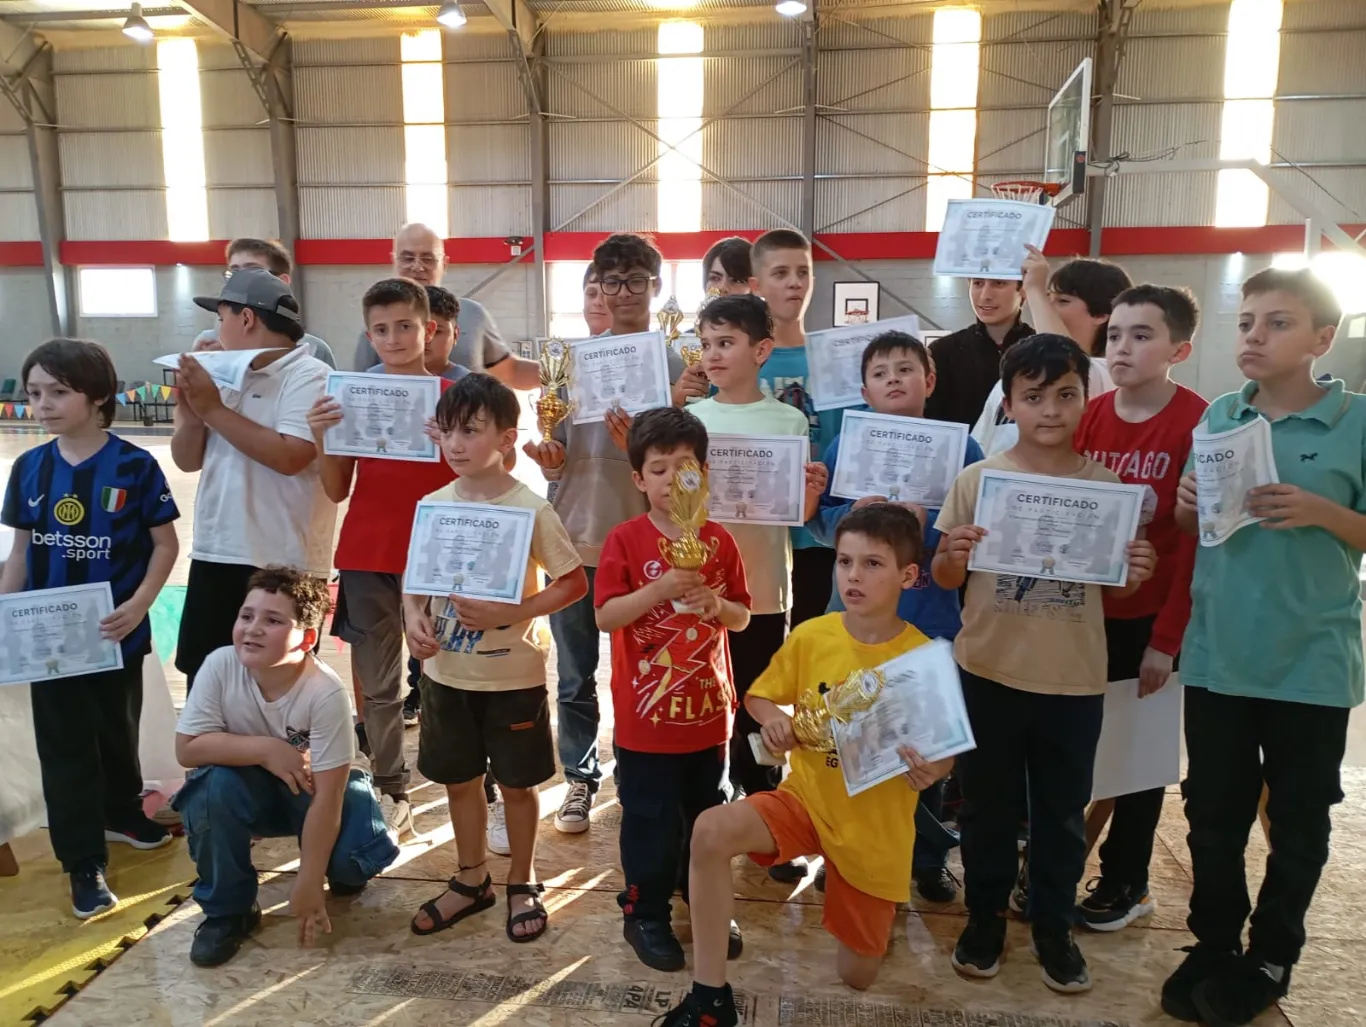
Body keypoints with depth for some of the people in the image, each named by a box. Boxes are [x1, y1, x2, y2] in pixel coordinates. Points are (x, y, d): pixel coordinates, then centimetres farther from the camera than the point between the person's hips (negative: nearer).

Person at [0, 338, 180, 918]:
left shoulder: (134, 466, -12)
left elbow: (166, 544, -8)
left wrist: (139, 604, -20)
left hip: (115, 632, -2)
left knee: (117, 731, 17)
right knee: (64, 746, 8)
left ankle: (120, 813, 43)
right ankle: (84, 863, 19)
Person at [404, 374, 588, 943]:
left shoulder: (529, 508, -15)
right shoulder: (434, 505, -1)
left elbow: (574, 582, -11)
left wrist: (509, 613, -22)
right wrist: (414, 617, -10)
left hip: (512, 675, -4)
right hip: (446, 672, 5)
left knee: (517, 783, 12)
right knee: (459, 780, 18)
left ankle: (522, 884, 33)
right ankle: (471, 881, 39)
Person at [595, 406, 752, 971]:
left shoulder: (719, 540, 0)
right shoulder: (624, 540, -9)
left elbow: (742, 617, 5)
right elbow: (605, 616, -15)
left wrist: (717, 604, -16)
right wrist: (658, 590, -28)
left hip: (708, 709, 4)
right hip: (645, 714, -3)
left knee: (709, 816, 18)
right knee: (650, 821, 9)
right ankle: (644, 913, 28)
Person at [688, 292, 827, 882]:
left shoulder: (789, 421, -2)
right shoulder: (689, 420, 1)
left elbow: (800, 515, 0)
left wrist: (813, 492, -21)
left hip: (762, 592, -1)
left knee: (757, 713, 12)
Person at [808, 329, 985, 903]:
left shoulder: (960, 447, -3)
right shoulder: (846, 445, 1)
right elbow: (818, 520, 0)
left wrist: (926, 524, -23)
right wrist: (851, 516, -19)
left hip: (931, 619, -1)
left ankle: (928, 857, 33)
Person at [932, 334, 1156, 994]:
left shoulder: (1107, 487, -1)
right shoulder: (977, 480, -5)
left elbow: (1117, 584, 8)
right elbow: (946, 581, 0)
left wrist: (1135, 575, -14)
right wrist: (950, 556, -21)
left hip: (1075, 681, 1)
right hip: (989, 673, -1)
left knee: (1063, 813, 15)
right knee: (987, 807, 14)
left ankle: (1053, 927, 35)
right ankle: (984, 919, 33)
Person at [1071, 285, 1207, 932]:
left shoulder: (1197, 425, -11)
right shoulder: (1089, 417, 1)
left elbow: (1197, 541, -11)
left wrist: (1168, 637, -11)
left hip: (1149, 619, -3)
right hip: (1082, 612, 3)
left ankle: (1125, 881, 29)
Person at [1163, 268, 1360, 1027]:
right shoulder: (1217, 417, 3)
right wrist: (1186, 506, -8)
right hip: (1216, 653, 3)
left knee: (1298, 821, 13)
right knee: (1213, 810, 13)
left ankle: (1271, 956, 33)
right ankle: (1213, 944, 32)